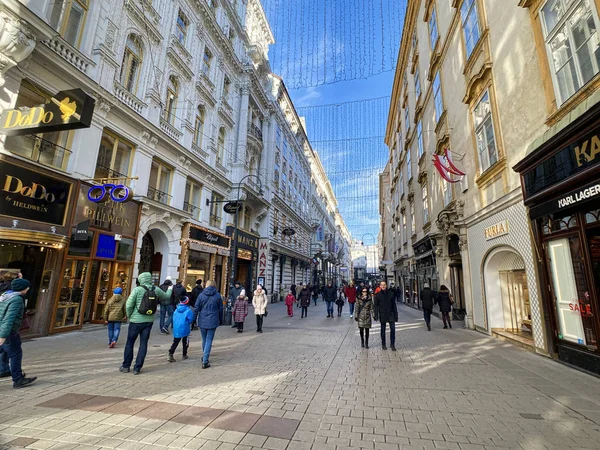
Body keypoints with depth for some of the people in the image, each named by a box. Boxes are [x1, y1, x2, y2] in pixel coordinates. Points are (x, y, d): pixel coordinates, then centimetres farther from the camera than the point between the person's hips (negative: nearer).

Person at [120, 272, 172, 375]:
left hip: (136, 320, -3)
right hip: (149, 321, 3)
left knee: (130, 343, 14)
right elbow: (167, 297, 15)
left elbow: (129, 305, -15)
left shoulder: (137, 290, -13)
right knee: (143, 344, 10)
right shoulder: (156, 290, -2)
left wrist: (129, 316, 3)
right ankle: (137, 368, 14)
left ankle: (126, 366, 25)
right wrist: (170, 289, 35)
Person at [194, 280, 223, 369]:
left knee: (204, 340, 18)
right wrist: (220, 320, 16)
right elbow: (220, 309, 4)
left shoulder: (201, 295, -1)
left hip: (202, 321, 2)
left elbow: (197, 308, -1)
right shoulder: (218, 296, -2)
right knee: (209, 341, 4)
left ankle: (204, 358, 32)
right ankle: (205, 361, 0)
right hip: (212, 321, -2)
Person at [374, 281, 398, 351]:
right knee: (383, 330, 9)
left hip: (391, 314, 1)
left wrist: (395, 315, 4)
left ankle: (392, 344, 8)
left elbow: (394, 305, 6)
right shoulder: (378, 295, -2)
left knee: (393, 328, -5)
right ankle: (383, 344, 23)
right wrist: (376, 315, -9)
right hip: (382, 314, -1)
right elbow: (375, 305, -2)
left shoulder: (391, 293, 2)